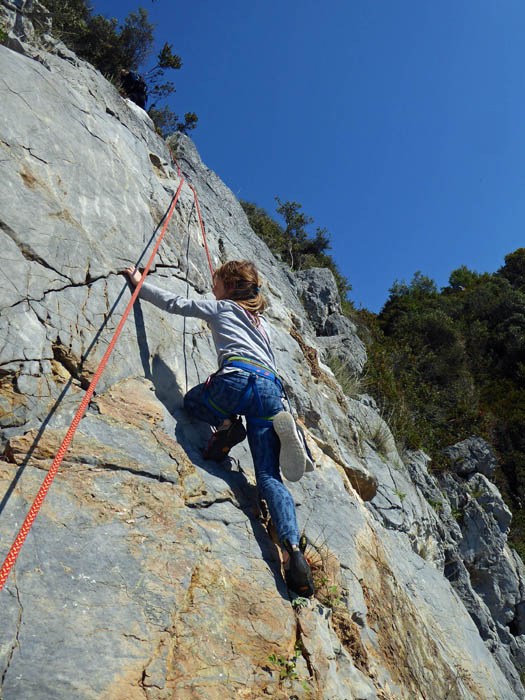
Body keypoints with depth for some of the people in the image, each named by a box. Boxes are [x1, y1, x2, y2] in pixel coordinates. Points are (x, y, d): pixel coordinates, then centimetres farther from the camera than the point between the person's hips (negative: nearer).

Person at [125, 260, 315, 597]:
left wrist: (140, 282, 39)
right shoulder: (263, 322, 36)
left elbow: (173, 303, 26)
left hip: (239, 379, -5)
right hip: (273, 389, 6)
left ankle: (226, 424, -2)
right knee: (270, 477, -1)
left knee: (192, 399, 29)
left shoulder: (221, 307, 20)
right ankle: (293, 548, -22)